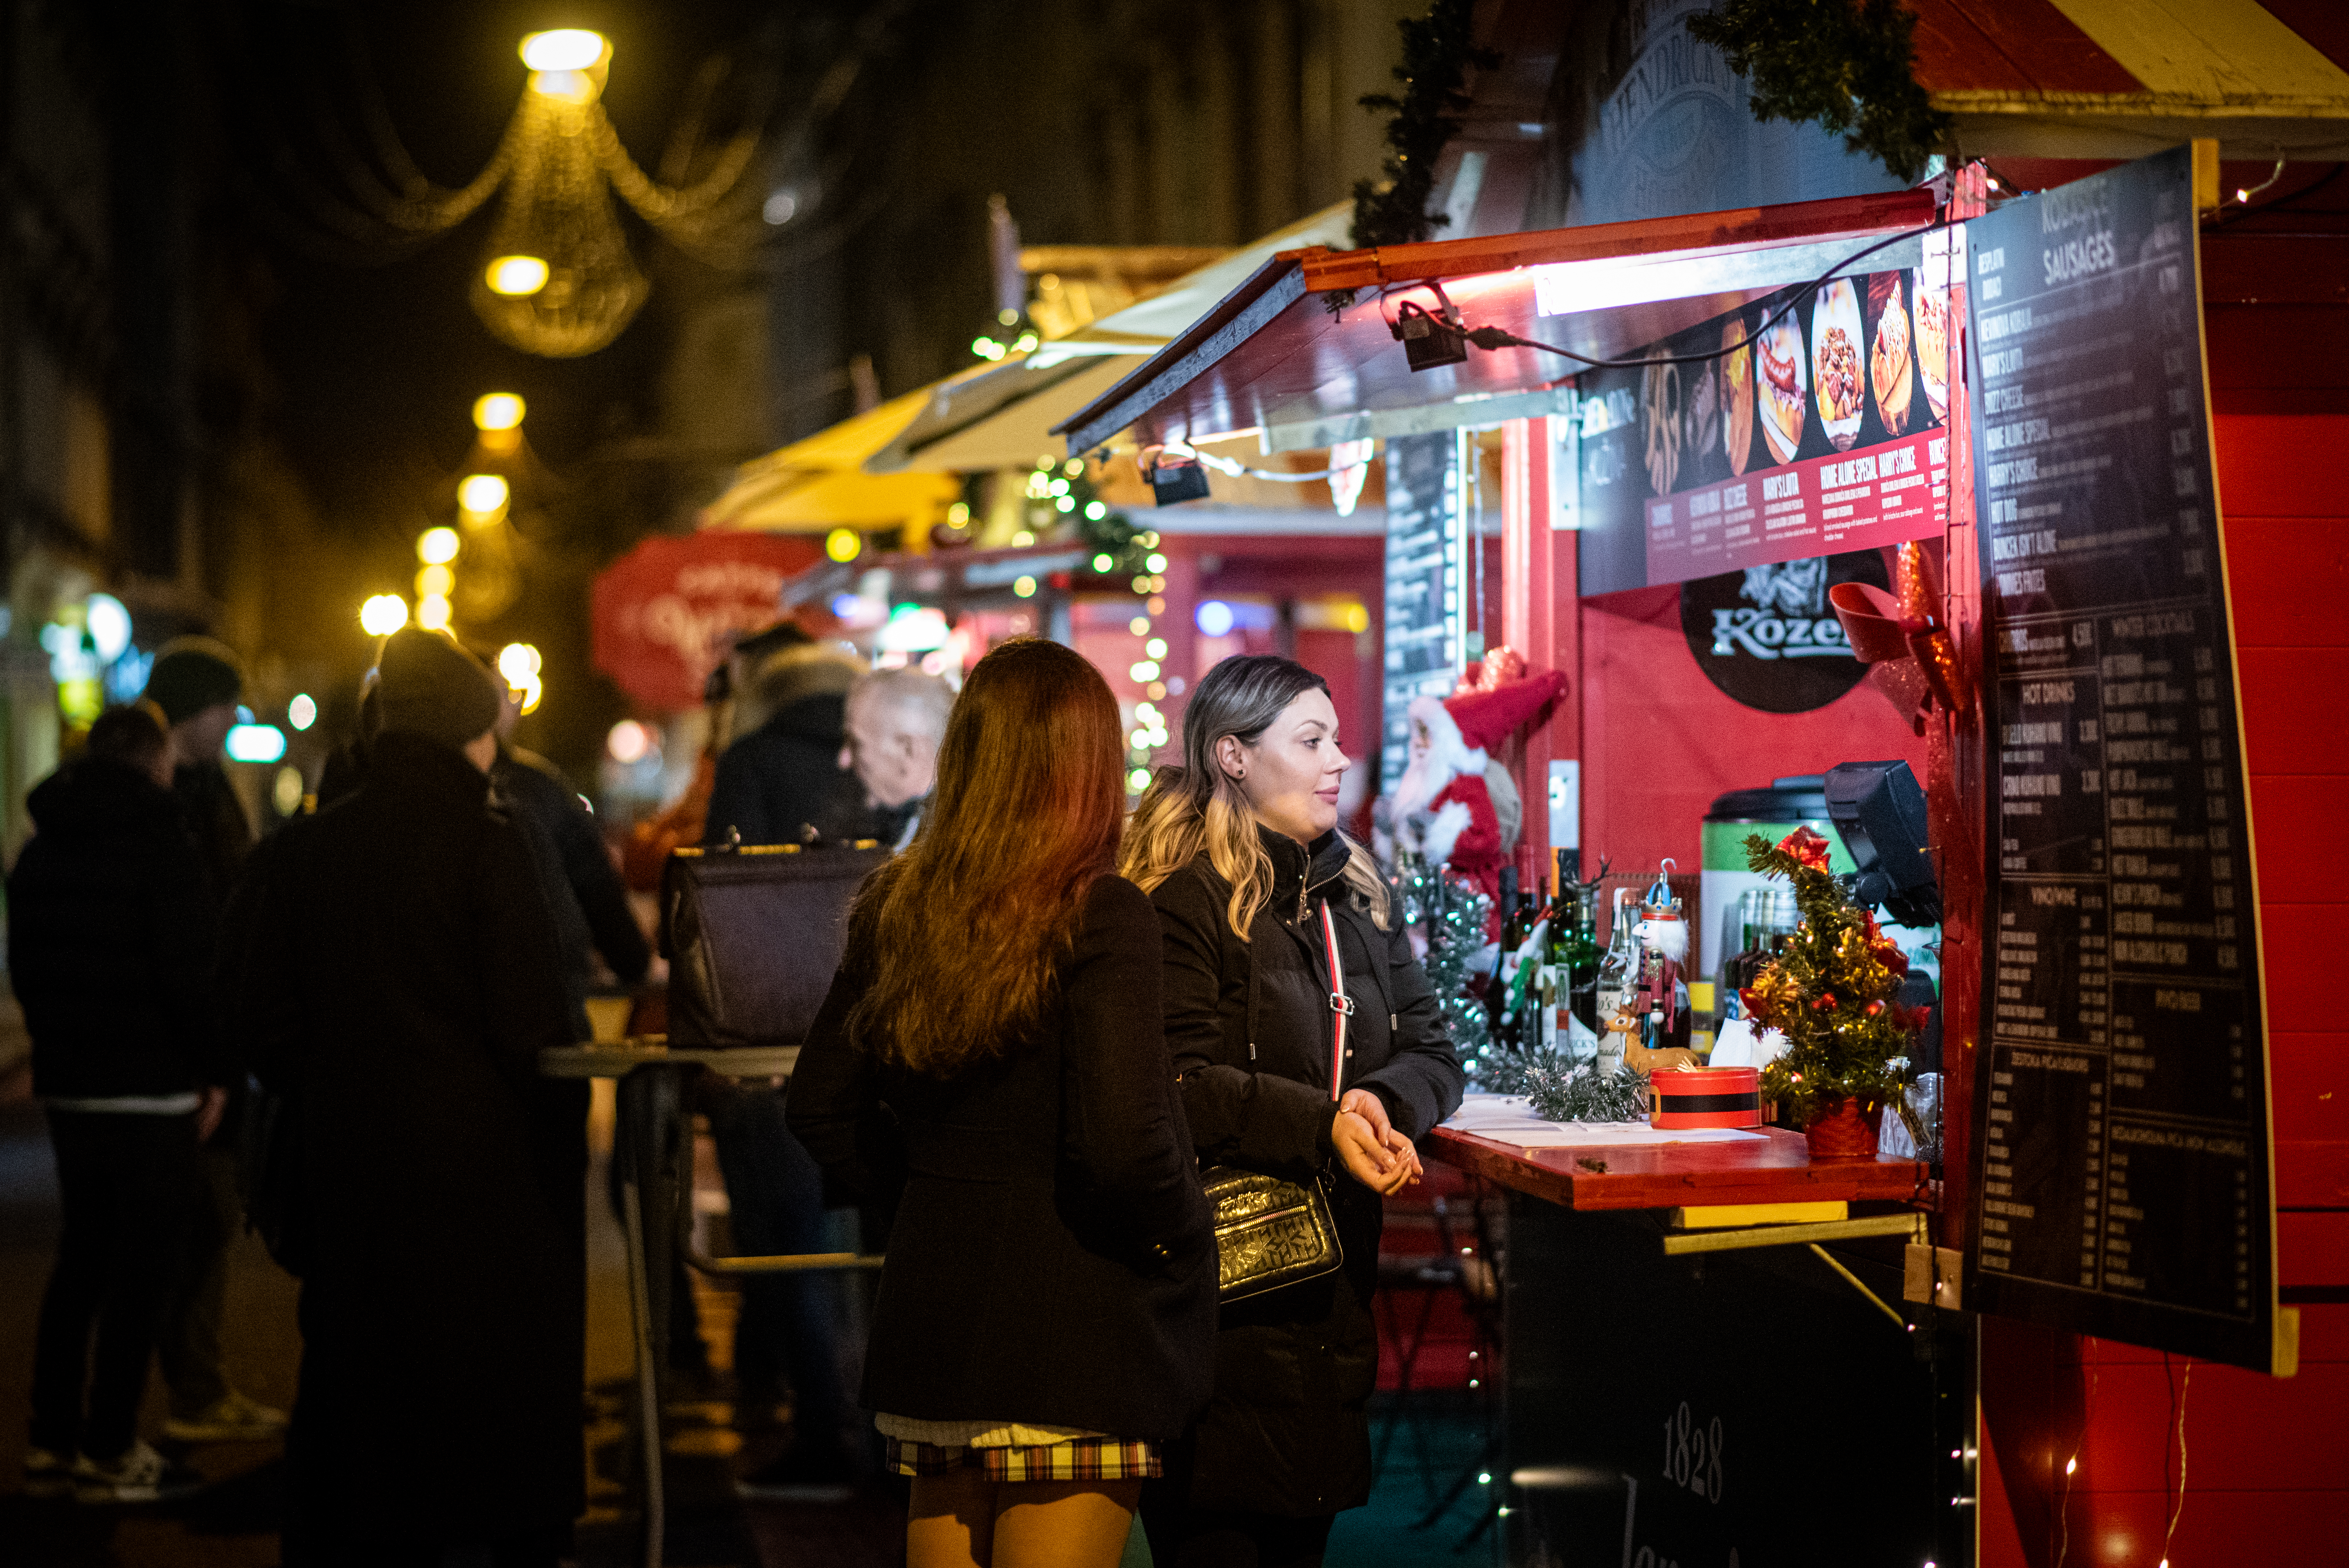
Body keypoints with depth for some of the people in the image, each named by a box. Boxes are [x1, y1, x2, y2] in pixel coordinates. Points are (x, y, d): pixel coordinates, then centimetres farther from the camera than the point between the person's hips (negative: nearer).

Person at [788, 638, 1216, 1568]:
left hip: (929, 1311, 6)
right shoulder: (1100, 919, -14)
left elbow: (821, 1108, 13)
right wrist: (1186, 1238, -5)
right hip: (1072, 1339, -6)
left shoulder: (896, 911, 5)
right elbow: (1123, 1143, -22)